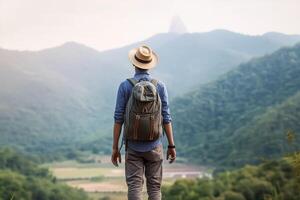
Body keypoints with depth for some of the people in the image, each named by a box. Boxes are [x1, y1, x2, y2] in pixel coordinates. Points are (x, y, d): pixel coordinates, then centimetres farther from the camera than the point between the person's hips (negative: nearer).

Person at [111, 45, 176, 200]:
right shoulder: (160, 86, -1)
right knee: (154, 187, 8)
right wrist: (171, 146, 5)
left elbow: (119, 118, -6)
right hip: (154, 146, 1)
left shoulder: (125, 86, -5)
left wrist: (115, 147, 0)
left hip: (133, 146, -1)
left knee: (134, 187, 1)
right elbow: (166, 118, -2)